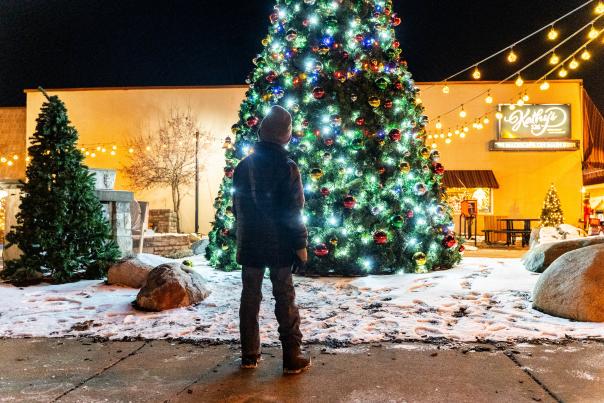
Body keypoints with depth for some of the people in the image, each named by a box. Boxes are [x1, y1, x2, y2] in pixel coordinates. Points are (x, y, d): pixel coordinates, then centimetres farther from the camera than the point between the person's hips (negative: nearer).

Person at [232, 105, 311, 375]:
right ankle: (292, 358, 7)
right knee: (285, 298, 3)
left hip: (250, 244, 4)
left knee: (250, 296, 11)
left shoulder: (243, 166, 3)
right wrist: (300, 243, -6)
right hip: (279, 244, -3)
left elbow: (237, 207, 9)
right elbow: (294, 211, -13)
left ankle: (250, 355, 18)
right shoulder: (287, 167, -11)